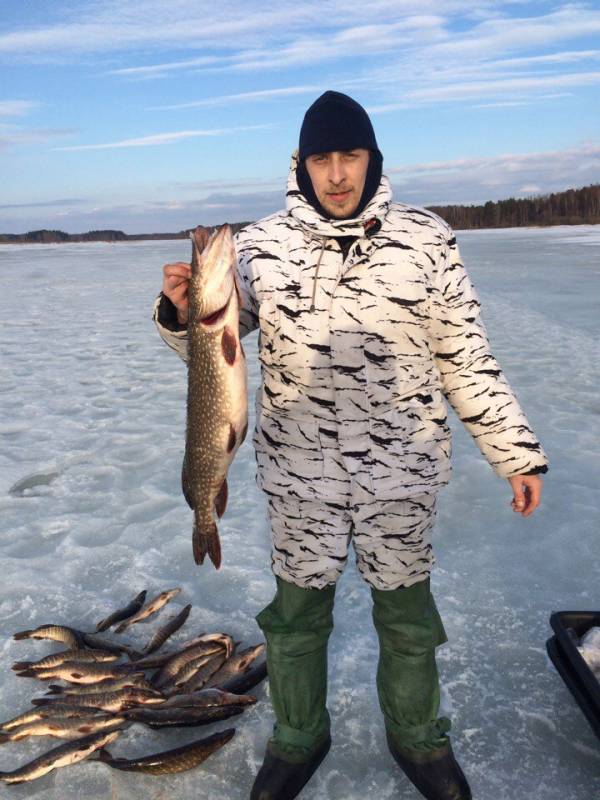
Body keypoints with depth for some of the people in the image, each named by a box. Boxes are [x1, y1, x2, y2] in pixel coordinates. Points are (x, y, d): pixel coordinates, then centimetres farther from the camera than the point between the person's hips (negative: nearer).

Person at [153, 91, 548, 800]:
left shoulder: (427, 239, -3)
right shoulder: (262, 245, -4)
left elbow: (467, 360, 2)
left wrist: (517, 453, 2)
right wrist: (181, 310, -20)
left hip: (402, 473, 0)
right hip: (300, 475, 1)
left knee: (406, 613, 18)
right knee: (297, 613, 17)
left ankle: (417, 738, 46)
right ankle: (297, 740, 45)